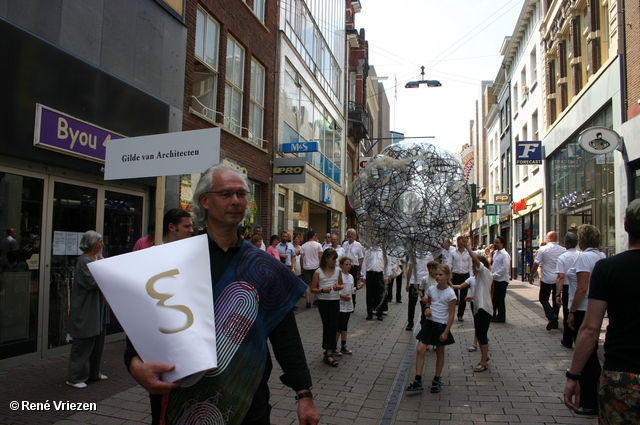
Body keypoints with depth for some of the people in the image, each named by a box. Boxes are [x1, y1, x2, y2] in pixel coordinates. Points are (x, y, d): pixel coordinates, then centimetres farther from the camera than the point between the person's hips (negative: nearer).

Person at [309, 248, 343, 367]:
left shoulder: (338, 270, 2)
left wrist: (339, 287, -7)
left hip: (335, 301, 2)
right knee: (326, 326, 8)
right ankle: (329, 350, 18)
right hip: (323, 302, -2)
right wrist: (323, 290, -21)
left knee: (333, 326, -6)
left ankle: (329, 353, -1)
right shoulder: (318, 272, -7)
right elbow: (313, 289, -4)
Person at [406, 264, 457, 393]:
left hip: (441, 326, -4)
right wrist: (427, 309, -4)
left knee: (440, 353, 13)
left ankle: (436, 380, 28)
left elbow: (451, 314, -9)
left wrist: (446, 332, -12)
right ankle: (418, 381, 0)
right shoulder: (431, 289, 1)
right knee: (420, 350, -6)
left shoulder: (450, 293, -12)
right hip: (429, 323, 4)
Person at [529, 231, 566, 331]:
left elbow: (536, 265, -9)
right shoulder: (563, 250, -1)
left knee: (543, 299, 8)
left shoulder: (543, 249, -10)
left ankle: (551, 316, -14)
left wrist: (531, 276, 3)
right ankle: (555, 322, 19)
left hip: (547, 279, -4)